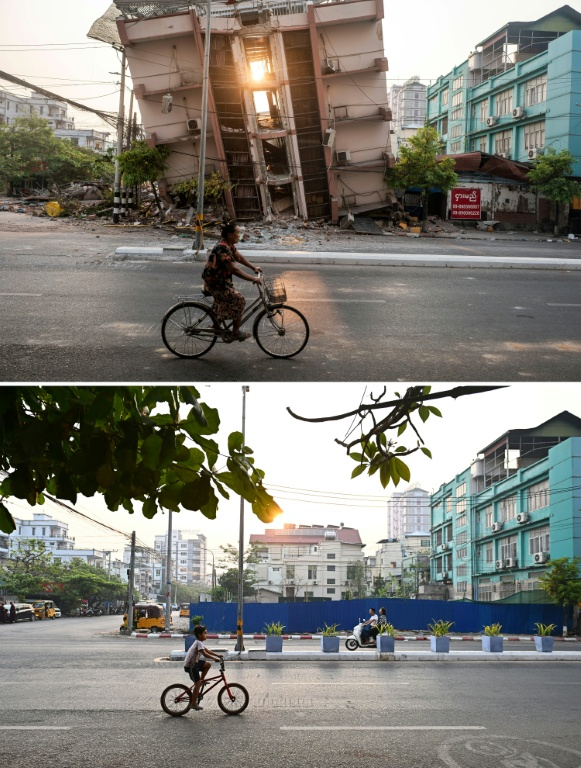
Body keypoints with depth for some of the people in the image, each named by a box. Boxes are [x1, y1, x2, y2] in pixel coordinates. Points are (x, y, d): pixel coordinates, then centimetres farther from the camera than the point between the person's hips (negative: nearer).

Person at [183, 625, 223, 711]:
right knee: (197, 683, -8)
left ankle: (202, 680, 16)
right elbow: (205, 654, -31)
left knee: (208, 664, 7)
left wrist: (217, 655, 11)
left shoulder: (199, 642, 10)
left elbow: (207, 650, 17)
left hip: (194, 662, 9)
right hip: (190, 666, -9)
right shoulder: (199, 643, -21)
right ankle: (194, 703, -3)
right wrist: (215, 658, -30)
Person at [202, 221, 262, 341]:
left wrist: (254, 268, 15)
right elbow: (234, 269, -31)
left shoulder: (230, 245, 5)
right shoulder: (223, 248, -27)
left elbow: (239, 257, 21)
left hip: (221, 280, 11)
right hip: (214, 283, -11)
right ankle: (235, 332, -4)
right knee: (239, 300, -11)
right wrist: (253, 279, -28)